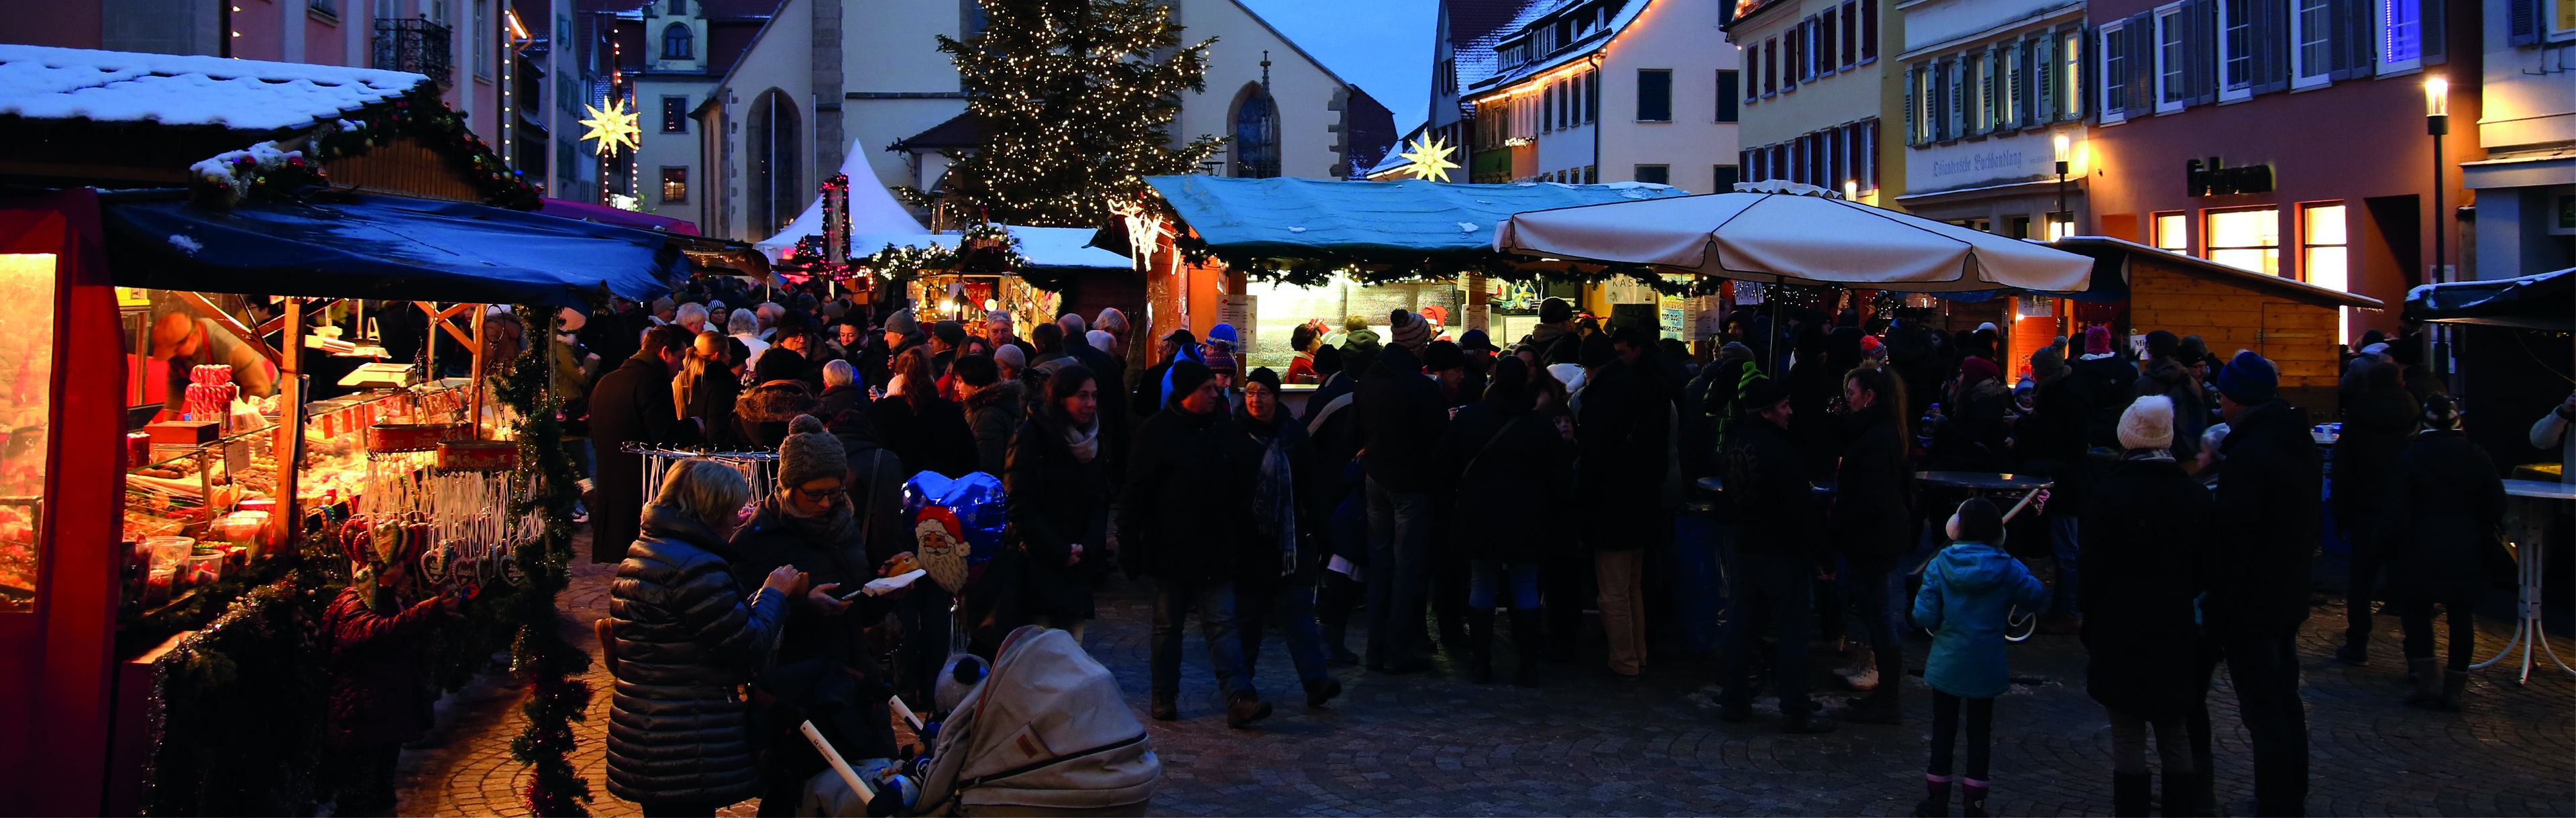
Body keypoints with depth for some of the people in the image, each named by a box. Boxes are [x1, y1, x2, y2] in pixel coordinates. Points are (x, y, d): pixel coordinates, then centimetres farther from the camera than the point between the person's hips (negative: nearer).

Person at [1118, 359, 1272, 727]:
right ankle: (1165, 696, 23)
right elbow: (1133, 496, -7)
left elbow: (1240, 490, 13)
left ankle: (1240, 699, -10)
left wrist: (1239, 542, 11)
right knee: (1168, 626, 10)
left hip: (1216, 553, 3)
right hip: (1171, 552, -3)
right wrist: (1130, 549, -10)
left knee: (1222, 624, -3)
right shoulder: (1156, 432, -8)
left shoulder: (1225, 430, 5)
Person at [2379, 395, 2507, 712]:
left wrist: (2390, 540, 1)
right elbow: (2496, 505, 3)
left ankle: (2427, 682, 0)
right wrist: (2483, 539, 15)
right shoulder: (2477, 457, 0)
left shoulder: (2411, 457, -9)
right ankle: (2453, 689, 11)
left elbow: (2396, 508, -10)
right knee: (2460, 616, 8)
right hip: (2466, 552, 3)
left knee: (2416, 609, 10)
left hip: (2421, 550, -3)